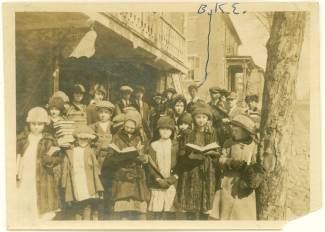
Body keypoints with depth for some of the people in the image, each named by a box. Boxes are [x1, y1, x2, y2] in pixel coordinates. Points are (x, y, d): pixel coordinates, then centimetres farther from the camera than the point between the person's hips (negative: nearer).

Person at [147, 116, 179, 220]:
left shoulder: (175, 145, 9)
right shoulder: (153, 145, 8)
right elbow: (151, 165, 2)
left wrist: (174, 178, -8)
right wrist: (158, 179, -10)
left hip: (172, 183, 0)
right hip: (157, 183, 0)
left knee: (169, 210, -4)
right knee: (156, 211, -4)